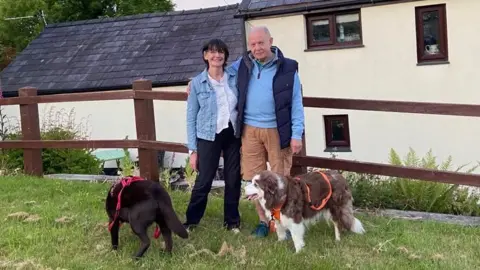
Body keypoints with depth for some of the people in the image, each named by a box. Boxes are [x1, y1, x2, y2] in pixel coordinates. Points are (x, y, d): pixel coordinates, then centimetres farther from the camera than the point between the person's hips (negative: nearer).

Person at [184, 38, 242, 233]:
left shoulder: (235, 76, 0)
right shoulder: (197, 83, -4)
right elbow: (191, 117, -2)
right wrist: (193, 149, -4)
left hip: (233, 135, 2)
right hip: (209, 137, -2)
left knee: (234, 180, 8)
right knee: (204, 181, 0)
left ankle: (232, 221, 24)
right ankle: (191, 220, 16)